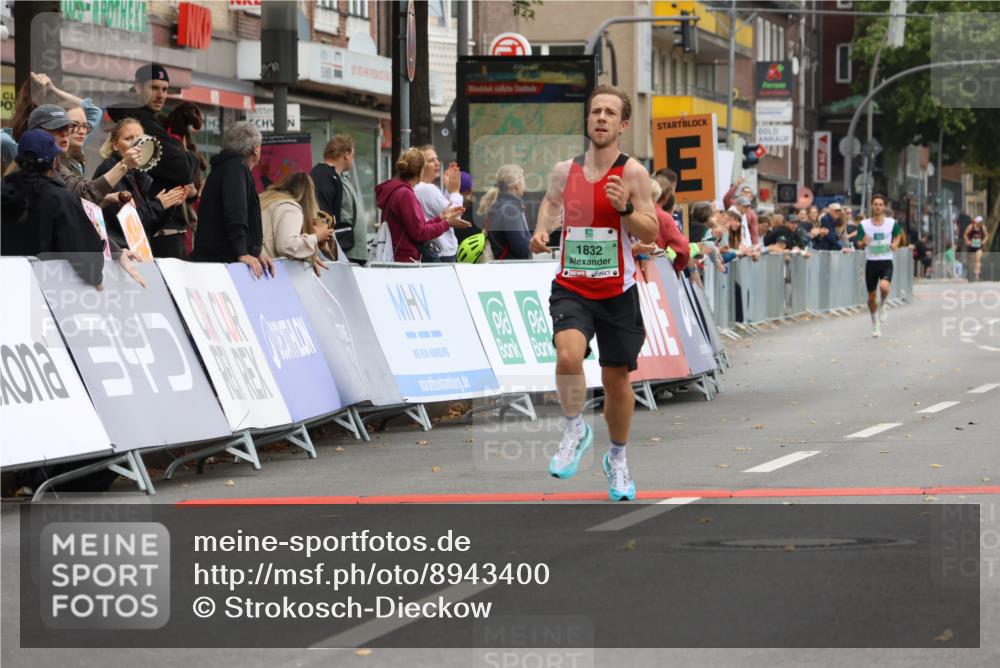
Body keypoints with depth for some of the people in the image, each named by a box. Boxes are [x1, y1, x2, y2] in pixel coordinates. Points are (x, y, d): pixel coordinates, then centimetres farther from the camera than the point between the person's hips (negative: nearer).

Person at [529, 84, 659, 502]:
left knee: (616, 378, 10)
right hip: (571, 288, 1)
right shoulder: (565, 171, 2)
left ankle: (617, 459, 32)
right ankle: (575, 430, -3)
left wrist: (625, 208, -24)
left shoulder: (632, 173, -7)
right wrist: (542, 230, 6)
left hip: (617, 292, -1)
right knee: (568, 354, -27)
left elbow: (651, 234, -7)